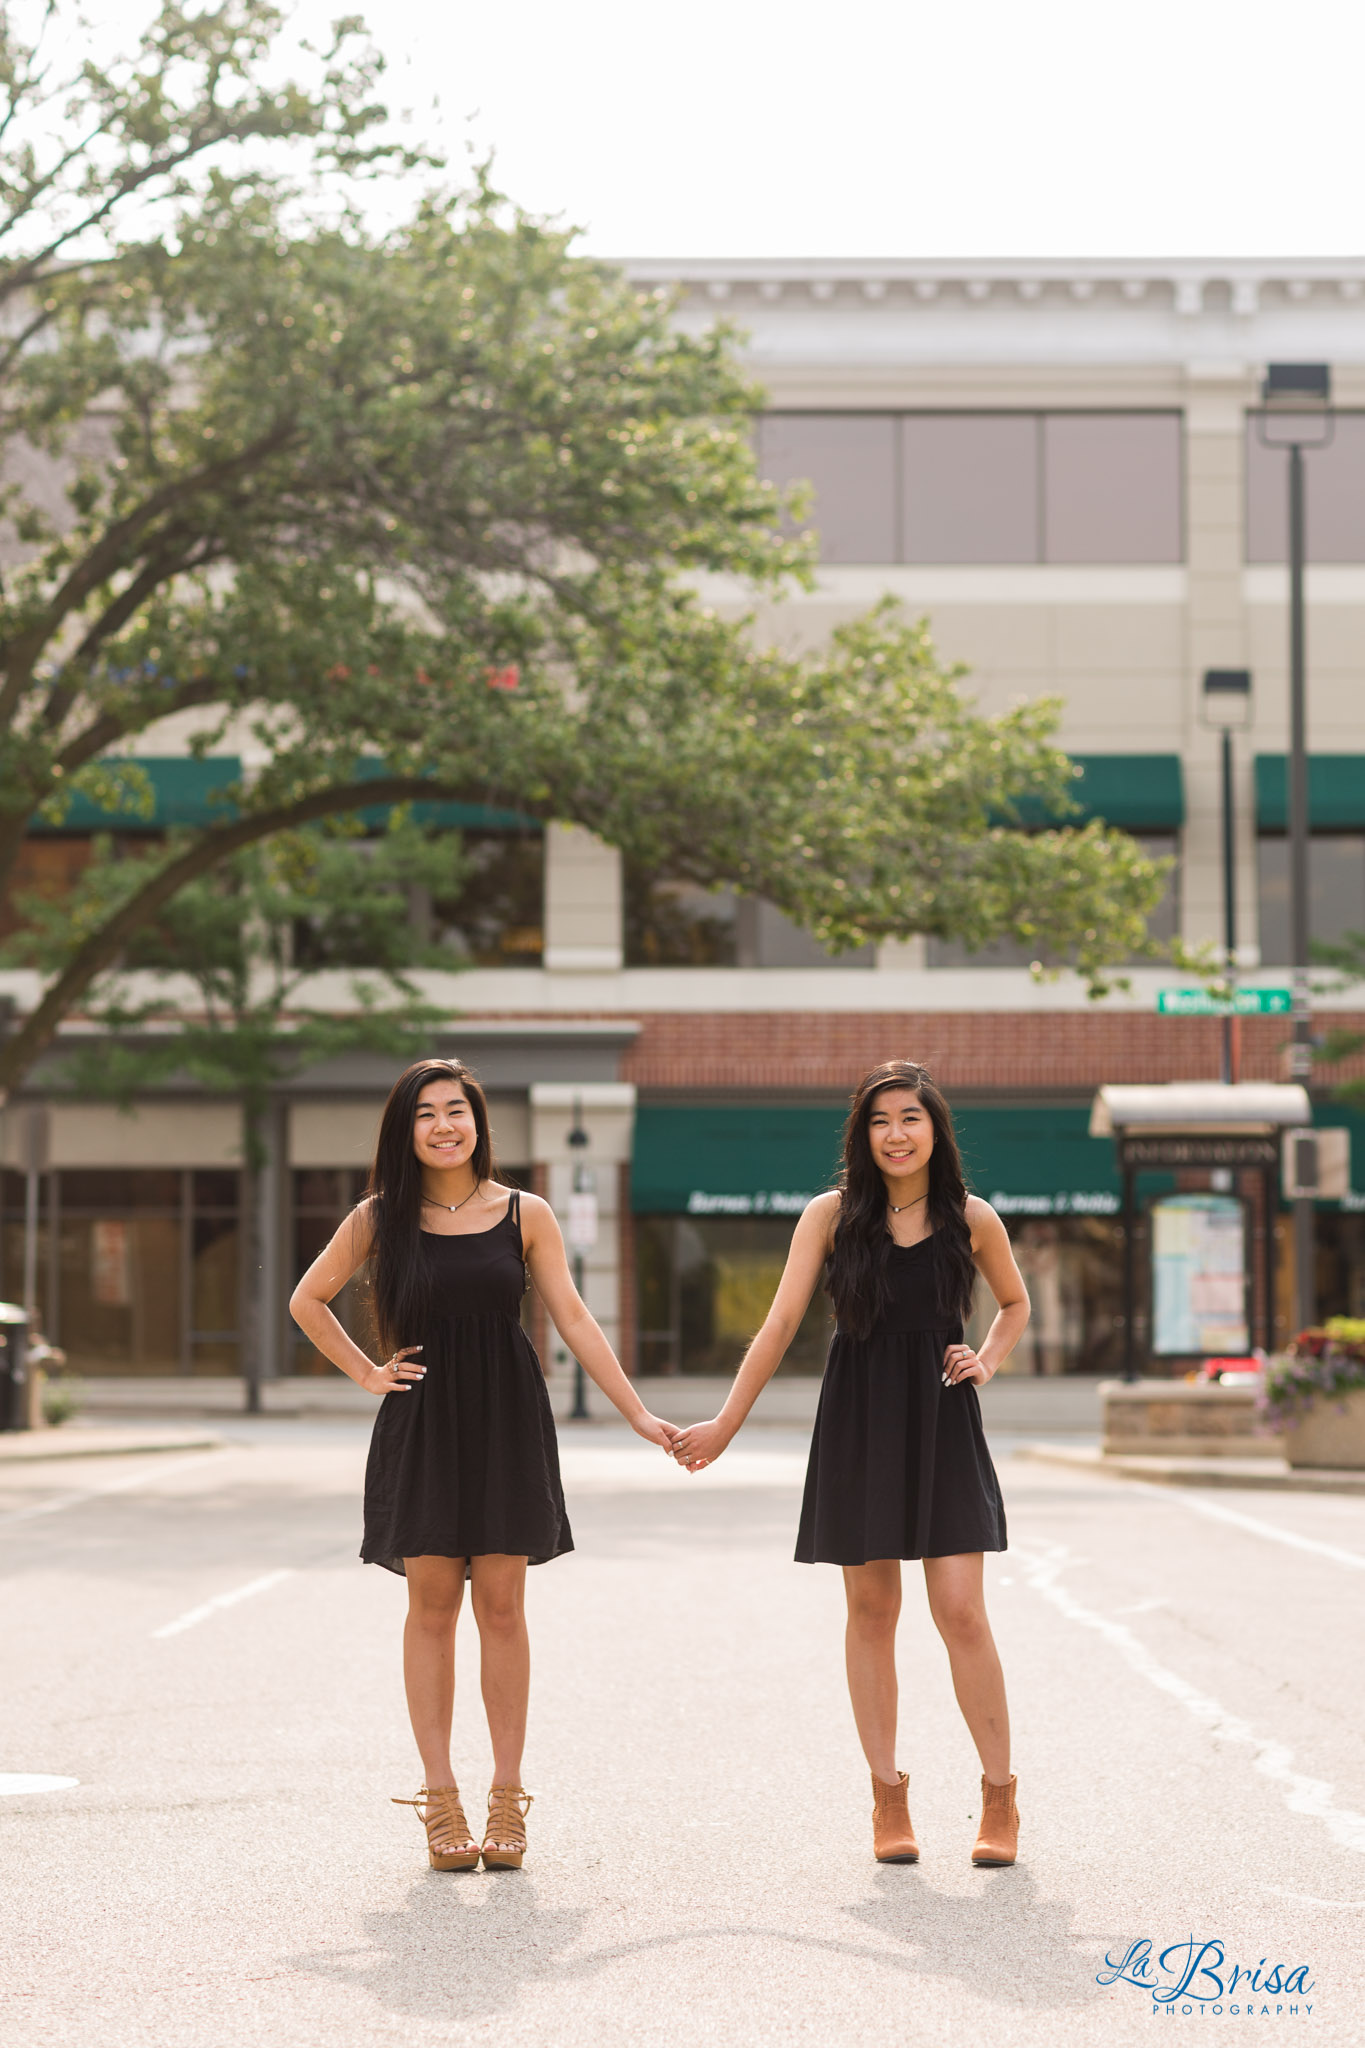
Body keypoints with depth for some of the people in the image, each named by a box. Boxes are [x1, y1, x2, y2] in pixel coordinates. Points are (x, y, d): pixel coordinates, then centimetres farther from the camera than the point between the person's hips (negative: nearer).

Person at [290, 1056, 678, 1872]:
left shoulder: (525, 1214, 1)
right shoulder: (382, 1217, 2)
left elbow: (574, 1320, 2)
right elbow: (308, 1300, 14)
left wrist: (639, 1413, -1)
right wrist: (366, 1373, 5)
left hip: (506, 1420, 0)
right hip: (423, 1421, 0)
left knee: (501, 1606, 0)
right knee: (433, 1606, 1)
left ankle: (508, 1798, 7)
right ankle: (441, 1802, 6)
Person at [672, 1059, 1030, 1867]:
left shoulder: (972, 1219, 1)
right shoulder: (833, 1215, -1)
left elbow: (1015, 1304, 20)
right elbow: (781, 1324, -1)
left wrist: (986, 1363, 2)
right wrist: (726, 1422, -4)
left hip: (942, 1423, -1)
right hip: (858, 1422, 1)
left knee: (961, 1611, -7)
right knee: (872, 1610, 4)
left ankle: (1000, 1799, 3)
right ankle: (890, 1799, 13)